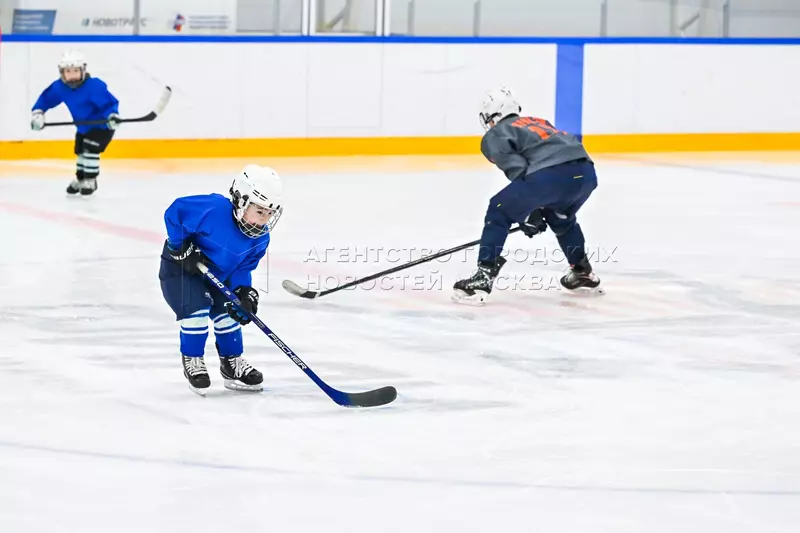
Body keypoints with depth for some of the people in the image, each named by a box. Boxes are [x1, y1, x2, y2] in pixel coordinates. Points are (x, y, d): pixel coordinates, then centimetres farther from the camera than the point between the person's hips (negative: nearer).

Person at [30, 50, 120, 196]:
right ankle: (80, 178, 37)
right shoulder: (59, 87, -14)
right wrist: (37, 113, -8)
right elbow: (46, 99, 1)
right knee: (81, 152, 17)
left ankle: (90, 180, -2)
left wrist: (112, 115, -47)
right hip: (83, 127, 7)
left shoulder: (94, 86, -33)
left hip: (101, 126, -7)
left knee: (90, 150, -17)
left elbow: (109, 102, -31)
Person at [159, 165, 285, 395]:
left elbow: (243, 267, -3)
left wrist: (244, 292, -20)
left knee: (229, 312, 5)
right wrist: (182, 248, -25)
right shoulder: (214, 210, -36)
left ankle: (232, 362, 24)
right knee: (196, 309, -20)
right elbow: (175, 212, -29)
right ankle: (192, 361, 0)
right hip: (180, 267, -7)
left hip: (218, 274, 7)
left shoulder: (260, 238, -14)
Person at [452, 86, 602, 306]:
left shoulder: (495, 135, 17)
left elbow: (515, 166, 1)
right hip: (585, 172, 7)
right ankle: (583, 273, 43)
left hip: (551, 174, -7)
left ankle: (483, 278, -1)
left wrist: (528, 212, 6)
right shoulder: (539, 123, 39)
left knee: (499, 212, 8)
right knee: (560, 217, 37)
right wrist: (537, 209, 38)